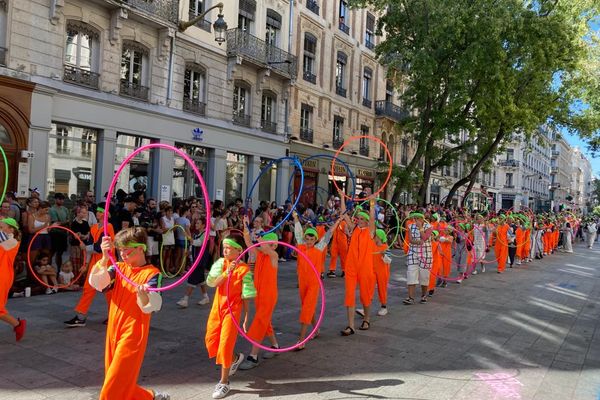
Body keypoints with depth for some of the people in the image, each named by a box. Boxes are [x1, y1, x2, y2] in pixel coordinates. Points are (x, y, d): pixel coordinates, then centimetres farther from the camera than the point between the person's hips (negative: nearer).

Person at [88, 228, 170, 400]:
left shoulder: (152, 273, -10)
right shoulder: (118, 268, 5)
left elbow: (148, 306, -19)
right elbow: (95, 281, -12)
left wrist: (141, 293, -41)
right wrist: (105, 258, -26)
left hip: (132, 335, -6)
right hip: (113, 333, 6)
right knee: (122, 386, 17)